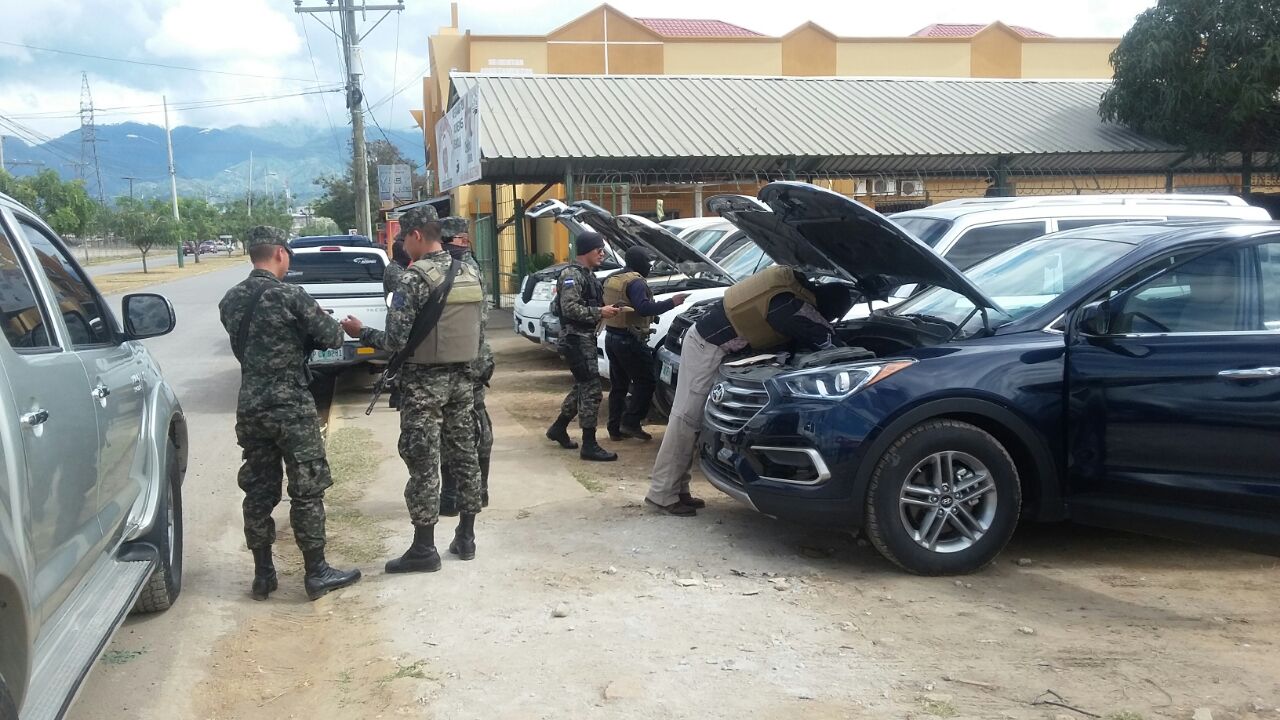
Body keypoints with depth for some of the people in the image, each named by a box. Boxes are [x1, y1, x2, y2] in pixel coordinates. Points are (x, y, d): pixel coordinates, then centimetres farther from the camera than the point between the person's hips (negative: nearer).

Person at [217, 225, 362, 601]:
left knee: (258, 491, 12)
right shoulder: (289, 295, -14)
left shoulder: (230, 301, 6)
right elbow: (332, 338, -8)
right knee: (307, 490, 3)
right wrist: (323, 324, 13)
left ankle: (263, 574, 18)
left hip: (250, 408, 6)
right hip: (292, 407, -6)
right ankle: (316, 573, 9)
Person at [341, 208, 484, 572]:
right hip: (461, 377, 7)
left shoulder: (414, 277, -15)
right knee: (464, 453, 12)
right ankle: (466, 537, 20)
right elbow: (476, 331, 11)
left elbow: (396, 339, -16)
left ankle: (424, 549, 3)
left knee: (423, 462, -2)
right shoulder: (471, 274, 7)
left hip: (424, 381, -7)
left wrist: (360, 333, 0)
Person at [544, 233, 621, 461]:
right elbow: (570, 308, -24)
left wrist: (605, 309, 8)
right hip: (576, 338, -10)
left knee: (582, 387, 19)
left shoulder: (588, 275, 16)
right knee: (591, 390, -11)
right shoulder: (572, 275, -14)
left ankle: (558, 428, 33)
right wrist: (599, 312, -23)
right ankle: (589, 445, -8)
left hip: (586, 338, 10)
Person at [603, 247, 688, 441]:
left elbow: (605, 305, 21)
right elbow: (644, 308, -29)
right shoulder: (635, 282, -16)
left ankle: (615, 429, 15)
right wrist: (671, 303, -29)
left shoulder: (611, 279, 13)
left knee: (618, 385, 13)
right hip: (630, 340, -9)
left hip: (611, 337, 9)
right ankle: (631, 423, -6)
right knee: (645, 382, 0)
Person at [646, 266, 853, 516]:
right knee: (686, 418, -6)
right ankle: (663, 494, -2)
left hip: (705, 337, 10)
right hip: (708, 346, -10)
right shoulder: (791, 304, -22)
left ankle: (677, 490, 16)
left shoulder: (792, 280, 4)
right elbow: (826, 339, -15)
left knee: (689, 418, 10)